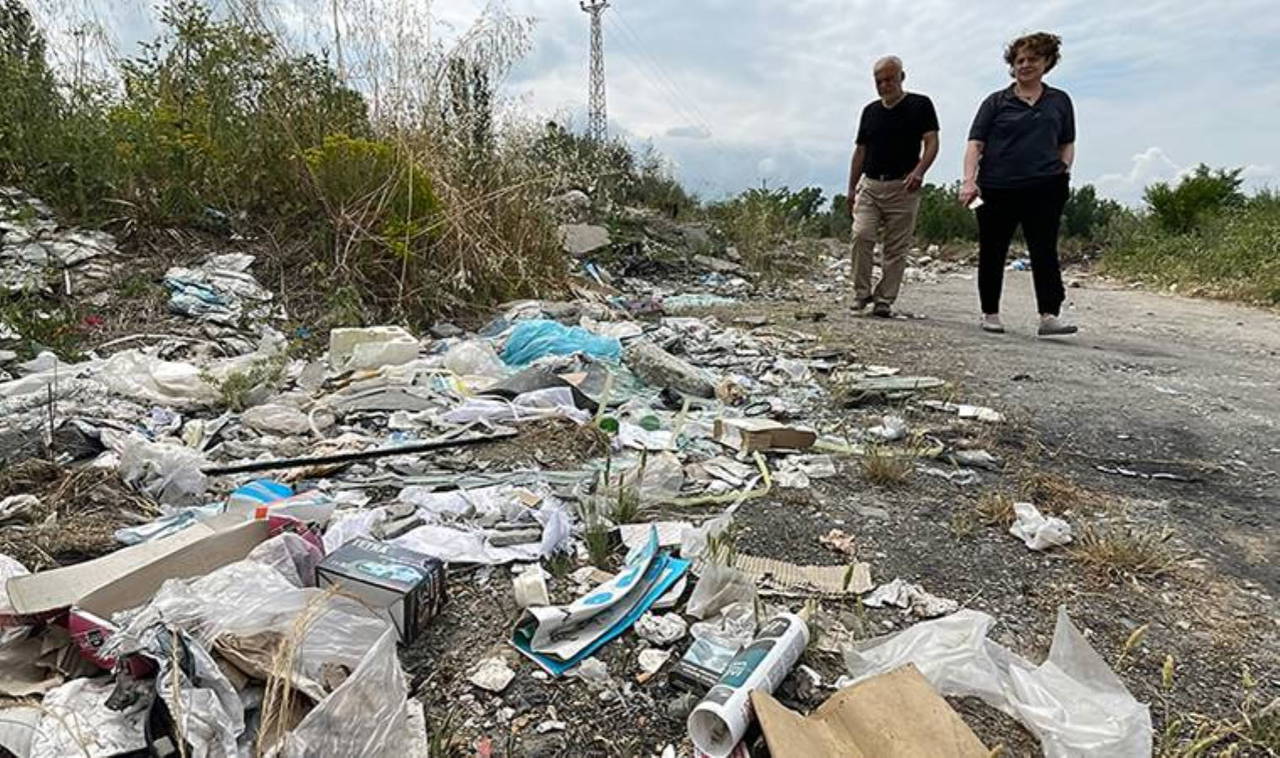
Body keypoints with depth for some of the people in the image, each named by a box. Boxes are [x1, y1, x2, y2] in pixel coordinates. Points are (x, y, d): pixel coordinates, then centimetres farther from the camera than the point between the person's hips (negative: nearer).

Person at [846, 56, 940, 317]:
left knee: (897, 248, -1)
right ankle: (861, 293, -4)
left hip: (903, 187, -3)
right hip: (869, 185, 3)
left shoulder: (920, 105, 3)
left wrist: (919, 171, -22)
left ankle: (884, 300, 5)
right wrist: (851, 188, 12)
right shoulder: (870, 110, 15)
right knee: (861, 235, -15)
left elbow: (932, 142, -4)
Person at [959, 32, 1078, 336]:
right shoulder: (996, 102, 8)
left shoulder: (1059, 101, 16)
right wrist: (969, 180, -16)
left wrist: (1064, 172, 3)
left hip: (1044, 188, 1)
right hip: (996, 189, -1)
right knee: (992, 253, 5)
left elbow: (1067, 145, 21)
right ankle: (990, 314, 17)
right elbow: (975, 143, -1)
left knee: (1045, 250, -9)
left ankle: (1049, 315, -13)